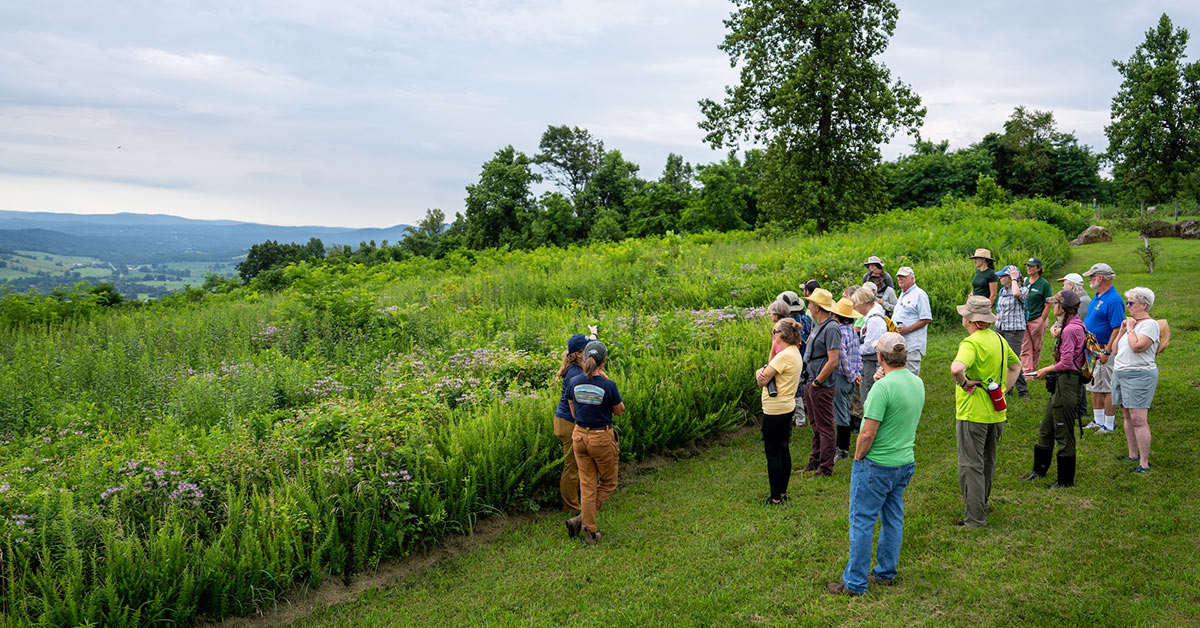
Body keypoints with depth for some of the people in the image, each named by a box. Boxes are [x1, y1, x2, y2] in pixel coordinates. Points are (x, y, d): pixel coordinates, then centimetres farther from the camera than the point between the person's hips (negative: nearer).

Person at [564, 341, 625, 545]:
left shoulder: (574, 383, -5)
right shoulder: (608, 386, -18)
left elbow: (573, 413, 7)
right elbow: (620, 411, -2)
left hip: (579, 436, 4)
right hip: (602, 438, -4)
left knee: (587, 485, 14)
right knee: (608, 483, 16)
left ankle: (590, 532, 15)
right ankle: (580, 520, 3)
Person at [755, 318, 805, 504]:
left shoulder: (784, 355, -22)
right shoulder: (794, 352, 10)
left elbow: (762, 380, -20)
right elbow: (766, 371, 8)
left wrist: (760, 373, 1)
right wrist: (761, 372, -13)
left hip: (775, 411, -10)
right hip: (787, 407, 10)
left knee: (772, 453, -1)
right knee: (783, 450, 16)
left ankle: (776, 497, 5)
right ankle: (783, 492, 24)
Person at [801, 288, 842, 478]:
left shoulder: (831, 328, -18)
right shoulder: (818, 326, 12)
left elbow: (833, 361, -23)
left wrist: (817, 381, -17)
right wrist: (808, 381, 15)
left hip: (821, 386, -10)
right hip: (810, 384, 10)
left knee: (825, 427, -1)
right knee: (816, 425, 18)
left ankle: (826, 468, 5)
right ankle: (815, 461, 29)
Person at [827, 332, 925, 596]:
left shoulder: (883, 387, -23)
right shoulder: (917, 383, 2)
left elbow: (868, 433, -24)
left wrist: (858, 457, -7)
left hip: (876, 466, -8)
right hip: (905, 463, 8)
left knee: (862, 522, 1)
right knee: (893, 519, 18)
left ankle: (855, 583, 8)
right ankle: (886, 573, 31)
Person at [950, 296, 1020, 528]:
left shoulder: (972, 343, -19)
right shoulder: (999, 339, 9)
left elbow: (956, 368, -39)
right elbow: (1016, 365, 26)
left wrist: (964, 383, -20)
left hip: (973, 413, -8)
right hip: (997, 413, 8)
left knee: (971, 465, -2)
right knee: (987, 462, 22)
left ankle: (975, 519, -1)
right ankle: (982, 503, 38)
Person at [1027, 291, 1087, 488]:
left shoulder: (1070, 330, -21)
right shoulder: (1076, 326, 11)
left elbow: (1066, 363, -20)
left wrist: (1046, 370, -7)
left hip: (1067, 385, -10)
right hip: (1060, 385, 10)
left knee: (1064, 434, 2)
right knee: (1046, 429, 19)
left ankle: (1066, 480, 13)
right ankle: (1039, 470, 33)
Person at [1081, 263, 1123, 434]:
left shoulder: (1113, 300, -19)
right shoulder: (1097, 296, 12)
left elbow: (1117, 329, -22)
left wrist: (1107, 352, -24)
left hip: (1104, 350, -10)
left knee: (1106, 388, -3)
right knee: (1094, 386, 16)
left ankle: (1109, 425, 4)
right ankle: (1098, 421, 26)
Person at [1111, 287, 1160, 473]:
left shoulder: (1150, 324, -9)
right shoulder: (1130, 323, 17)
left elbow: (1137, 346, -23)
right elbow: (1116, 349, 16)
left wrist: (1131, 329, -10)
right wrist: (1121, 330, 7)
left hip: (1139, 375, -9)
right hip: (1120, 373, 9)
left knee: (1138, 419, -11)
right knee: (1127, 416, 13)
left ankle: (1144, 463, -7)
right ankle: (1133, 455, 22)